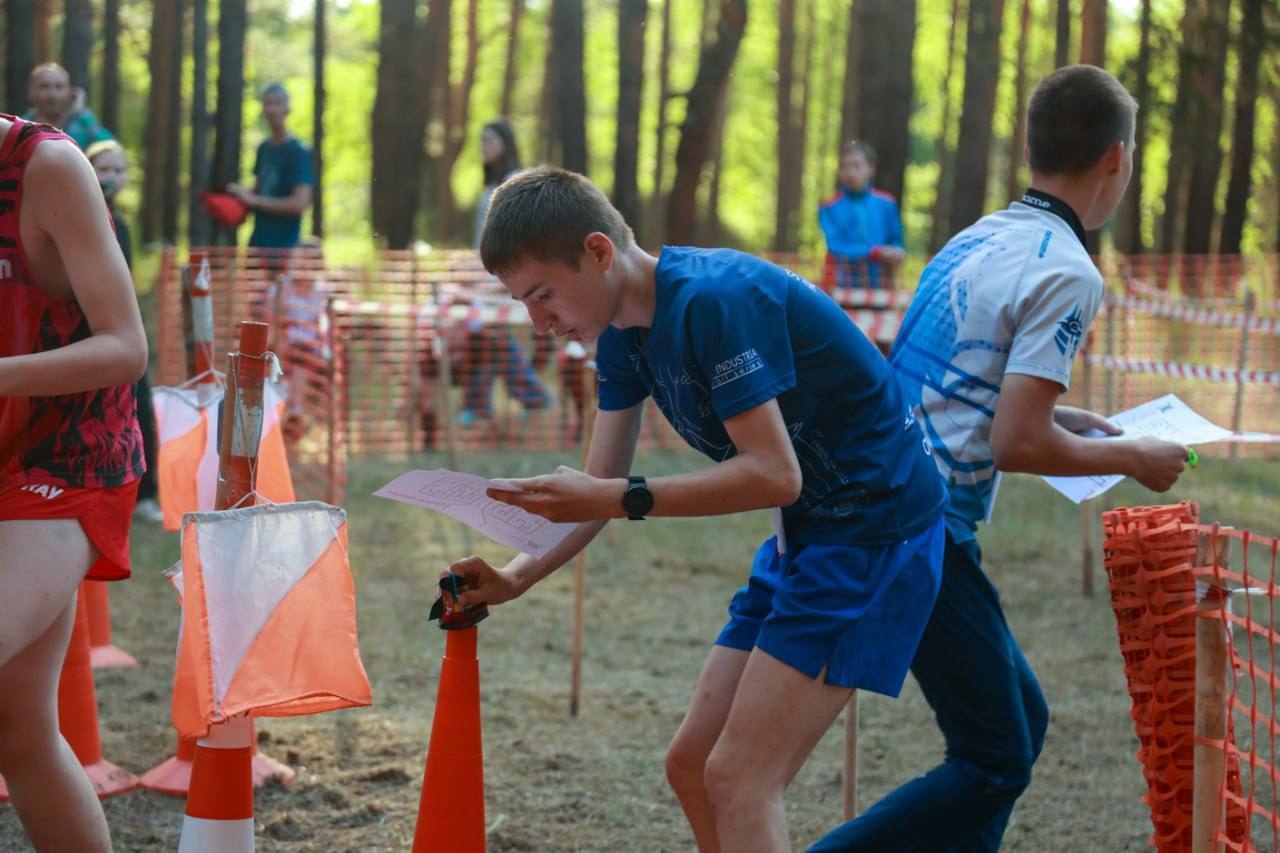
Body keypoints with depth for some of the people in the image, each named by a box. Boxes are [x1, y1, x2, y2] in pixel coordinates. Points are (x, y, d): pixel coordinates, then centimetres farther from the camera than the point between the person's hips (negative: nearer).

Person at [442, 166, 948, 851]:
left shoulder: (715, 300, -23)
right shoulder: (622, 334, 5)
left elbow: (774, 475, -26)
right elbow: (600, 486, 9)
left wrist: (620, 498, -27)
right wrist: (516, 580, -5)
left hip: (874, 527, -10)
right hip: (805, 533, 10)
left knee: (739, 779, -14)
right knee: (692, 766, 10)